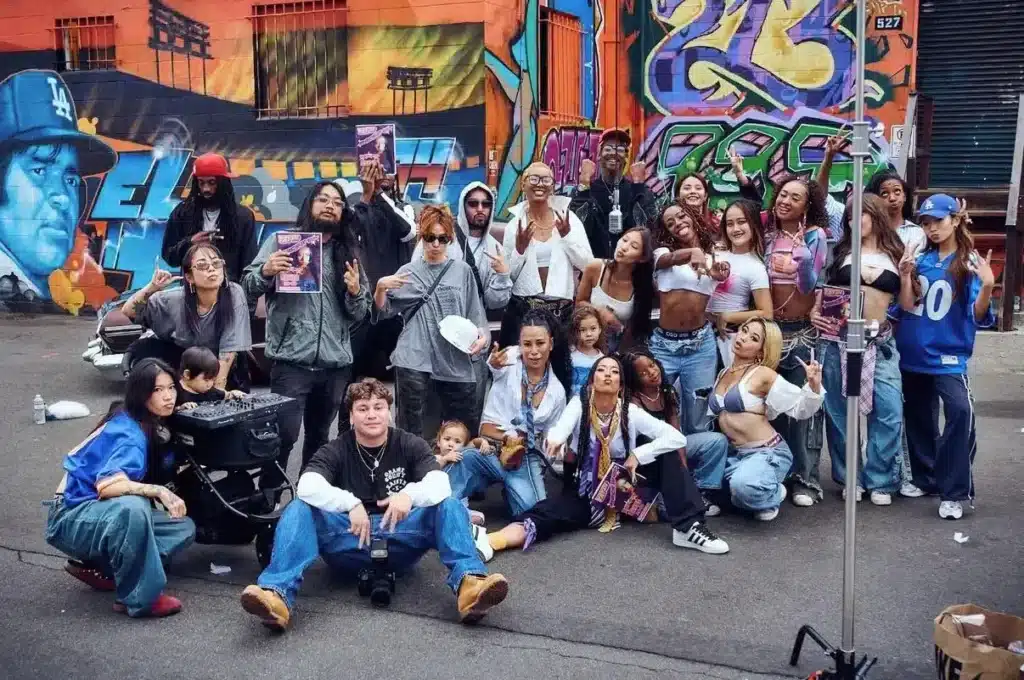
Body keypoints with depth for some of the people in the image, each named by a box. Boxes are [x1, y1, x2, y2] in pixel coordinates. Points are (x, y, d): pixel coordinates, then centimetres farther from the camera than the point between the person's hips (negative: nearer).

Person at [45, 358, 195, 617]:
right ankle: (140, 598, -25)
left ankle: (95, 565, 3)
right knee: (132, 507, -39)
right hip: (72, 519, -9)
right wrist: (159, 491, -38)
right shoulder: (129, 434, -23)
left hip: (106, 514, 9)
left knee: (184, 528, -3)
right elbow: (106, 485, -36)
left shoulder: (147, 424, 3)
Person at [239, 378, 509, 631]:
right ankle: (278, 594, -43)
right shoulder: (335, 451, 5)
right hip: (348, 541, 0)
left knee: (450, 506, -23)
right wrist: (351, 504, -28)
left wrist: (410, 494, -32)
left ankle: (468, 584, -47)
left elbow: (440, 484, -11)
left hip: (400, 538, 0)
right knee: (298, 510, -23)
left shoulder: (410, 445, 6)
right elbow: (307, 487, -14)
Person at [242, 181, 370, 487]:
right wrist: (266, 271, -20)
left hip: (336, 363, 4)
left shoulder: (348, 251, 14)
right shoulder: (283, 240, 6)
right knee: (283, 435, -10)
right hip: (291, 359, -4)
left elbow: (359, 314, 12)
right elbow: (249, 286, 0)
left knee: (319, 436, 14)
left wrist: (355, 292, -9)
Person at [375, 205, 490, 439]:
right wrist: (381, 287, -11)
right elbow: (384, 311, 7)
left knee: (466, 426, 7)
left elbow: (474, 311, 10)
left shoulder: (462, 271, 9)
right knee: (410, 426, 0)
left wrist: (482, 335, -7)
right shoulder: (408, 271, 8)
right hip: (414, 359, -1)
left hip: (455, 361, 1)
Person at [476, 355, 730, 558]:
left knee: (667, 457, -16)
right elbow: (562, 427, -31)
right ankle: (490, 541, -57)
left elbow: (677, 438, -12)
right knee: (543, 514, -31)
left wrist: (637, 455, -21)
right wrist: (555, 439, -55)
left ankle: (688, 527, -25)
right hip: (583, 494, -2)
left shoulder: (631, 412, -5)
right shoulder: (580, 404, -8)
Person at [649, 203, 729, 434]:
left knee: (697, 422, 7)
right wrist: (692, 252, -42)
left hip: (701, 345, 1)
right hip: (663, 344, -1)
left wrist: (718, 277, -30)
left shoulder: (713, 255, 9)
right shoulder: (663, 252, 5)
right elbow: (670, 259, -20)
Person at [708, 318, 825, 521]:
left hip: (767, 452, -7)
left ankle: (773, 496, 1)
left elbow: (800, 408, -12)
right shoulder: (722, 374, 9)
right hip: (733, 453, 7)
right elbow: (713, 414, 24)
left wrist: (813, 386, -28)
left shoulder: (763, 374, -10)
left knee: (744, 485, -35)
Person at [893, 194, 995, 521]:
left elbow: (977, 316, -12)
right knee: (919, 419, 15)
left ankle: (954, 493, -17)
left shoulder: (970, 263, -5)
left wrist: (987, 286, -29)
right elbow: (906, 308, 1)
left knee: (960, 411, -26)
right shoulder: (920, 259, 5)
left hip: (948, 355, -5)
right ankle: (926, 479, 34)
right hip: (913, 353, 5)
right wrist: (905, 276, -12)